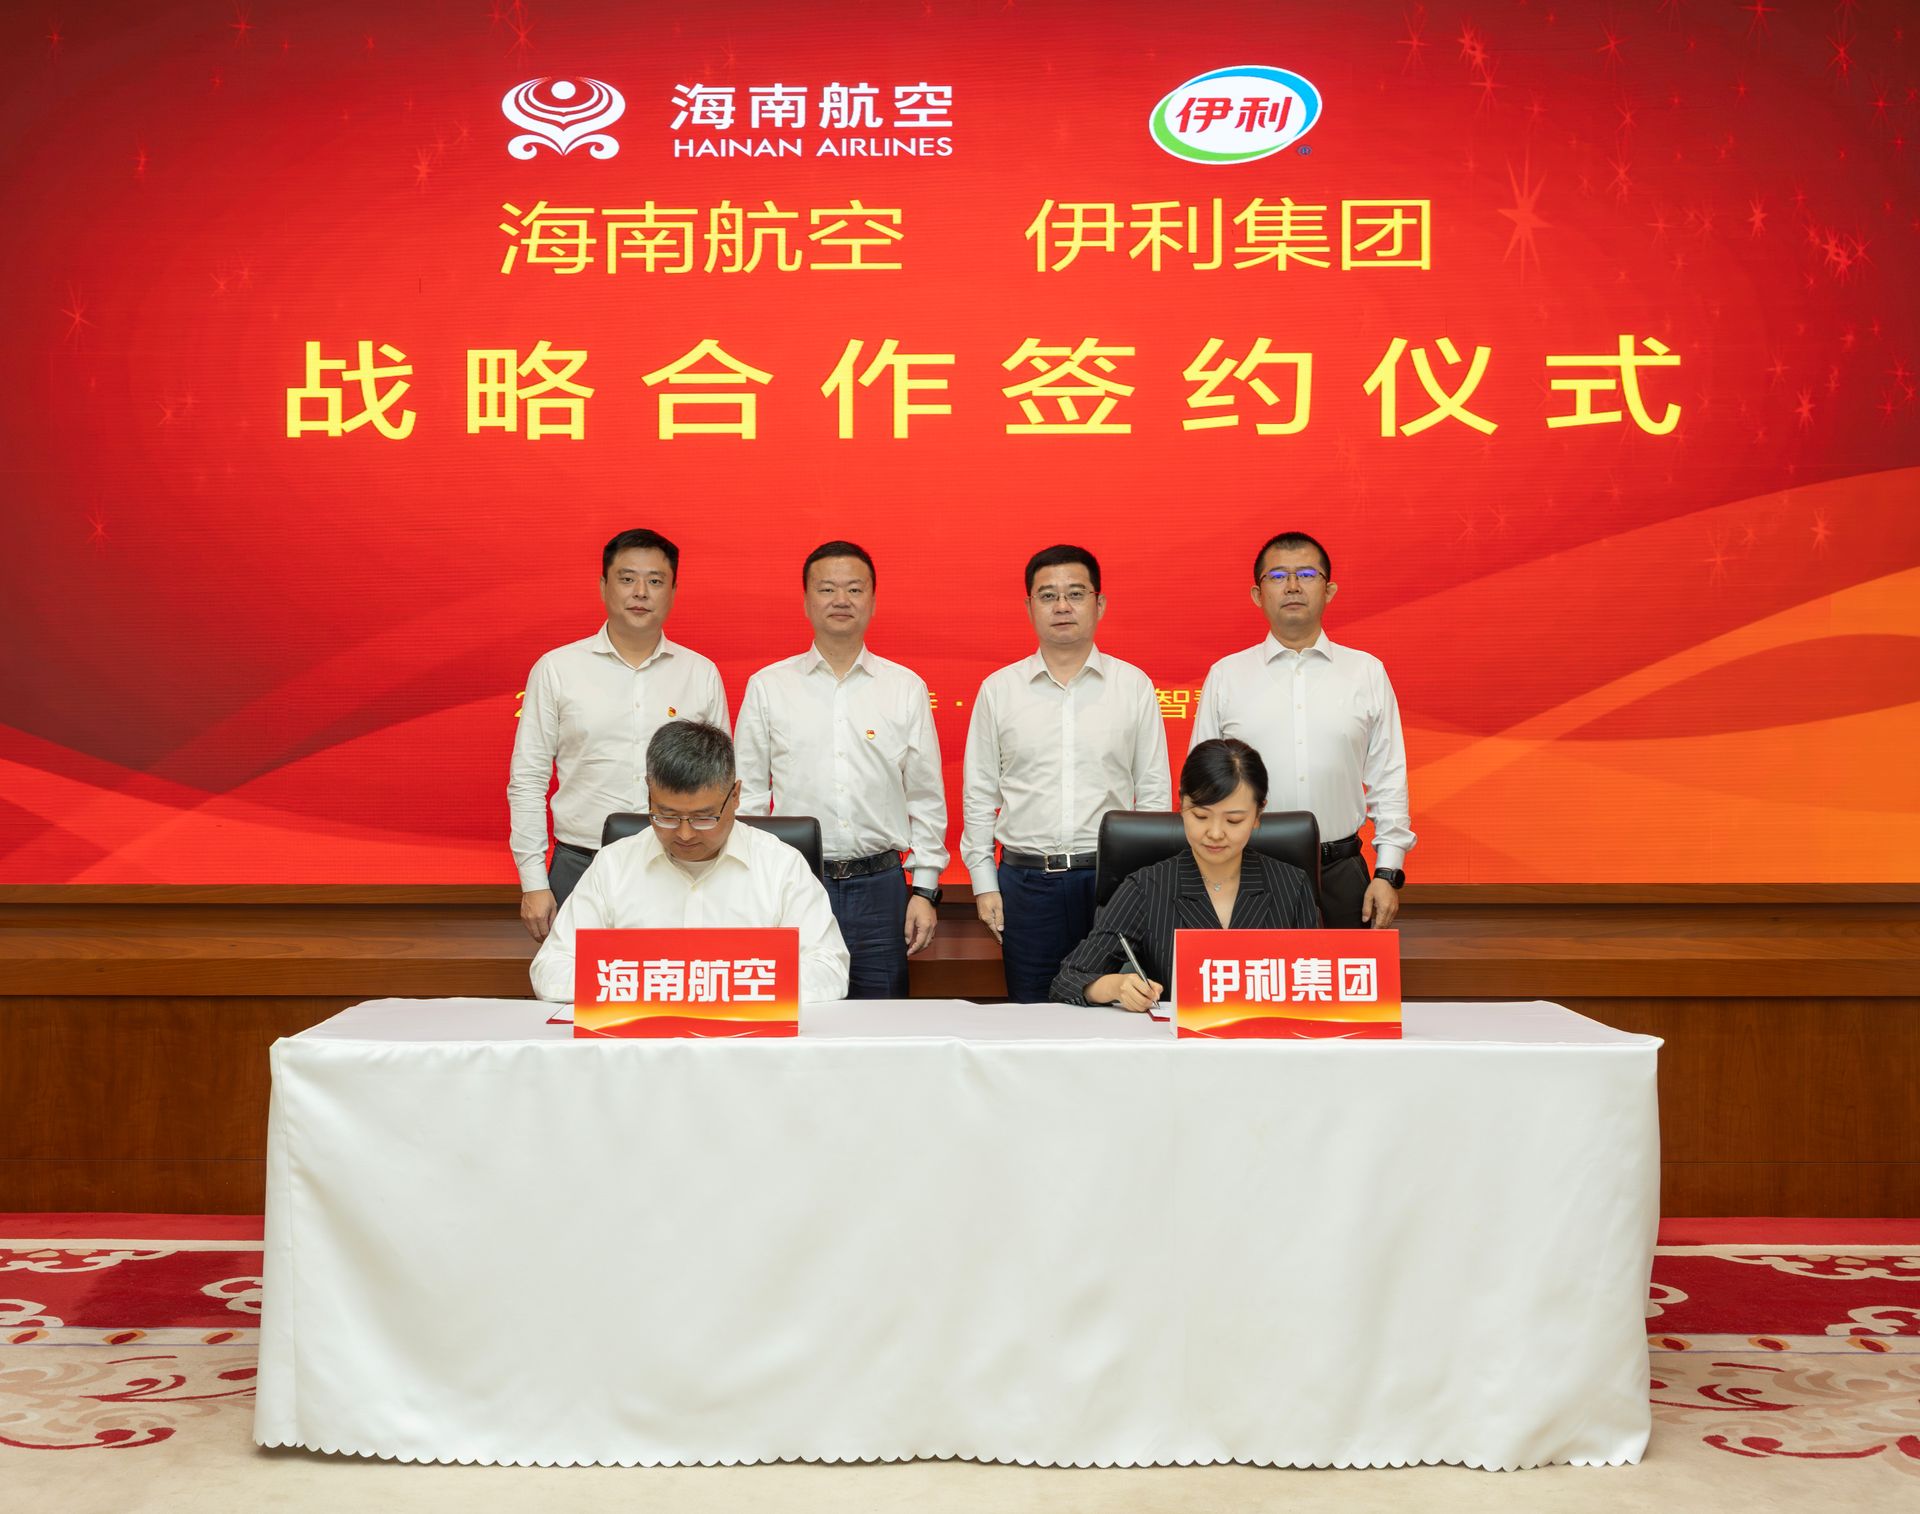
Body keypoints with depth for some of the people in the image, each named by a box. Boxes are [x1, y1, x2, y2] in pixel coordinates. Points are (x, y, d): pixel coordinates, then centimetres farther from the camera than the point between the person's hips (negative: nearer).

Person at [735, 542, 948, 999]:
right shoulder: (767, 687, 6)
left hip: (880, 887, 1)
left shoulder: (907, 688, 8)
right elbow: (747, 796, 7)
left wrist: (925, 889, 3)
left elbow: (927, 800, 9)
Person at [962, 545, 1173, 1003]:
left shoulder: (1134, 685, 5)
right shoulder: (998, 689, 6)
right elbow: (979, 793, 8)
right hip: (1025, 878, 1)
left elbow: (1154, 792, 7)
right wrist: (984, 883, 3)